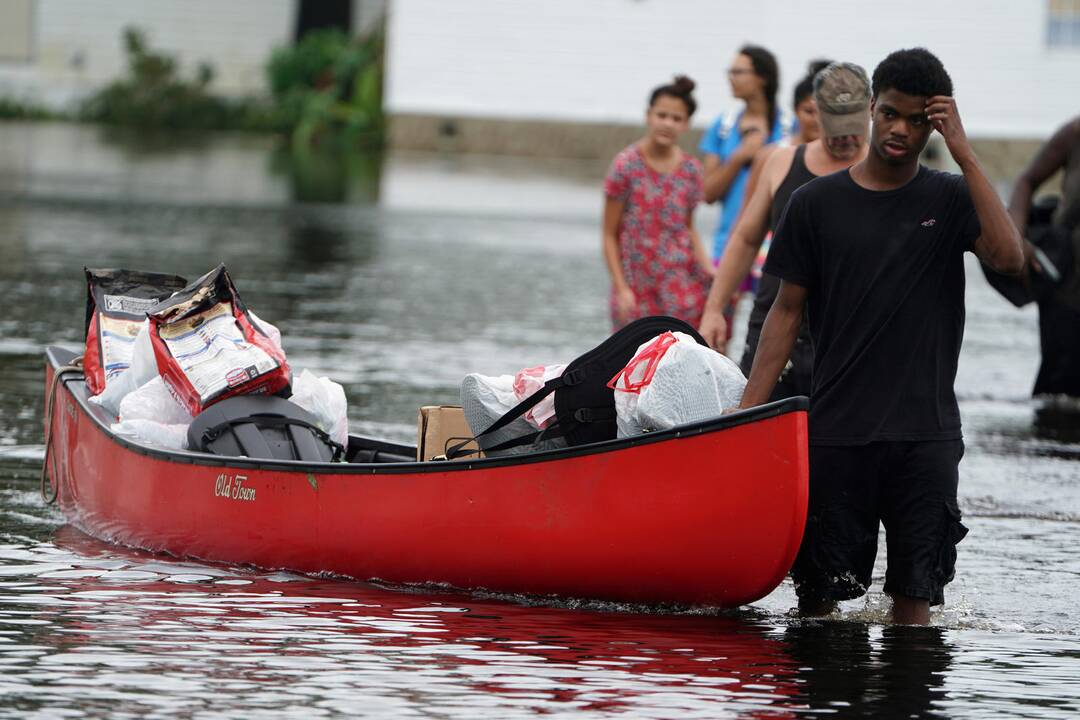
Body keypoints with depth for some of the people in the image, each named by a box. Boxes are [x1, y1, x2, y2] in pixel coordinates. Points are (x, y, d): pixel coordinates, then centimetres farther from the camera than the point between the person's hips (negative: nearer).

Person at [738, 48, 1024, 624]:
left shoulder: (950, 199, 5)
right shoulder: (816, 203, 4)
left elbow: (1008, 258, -14)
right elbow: (787, 311, 7)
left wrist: (964, 155, -14)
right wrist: (747, 415, -2)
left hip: (925, 433, 0)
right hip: (836, 432, 0)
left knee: (914, 594, -2)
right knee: (819, 594, 3)